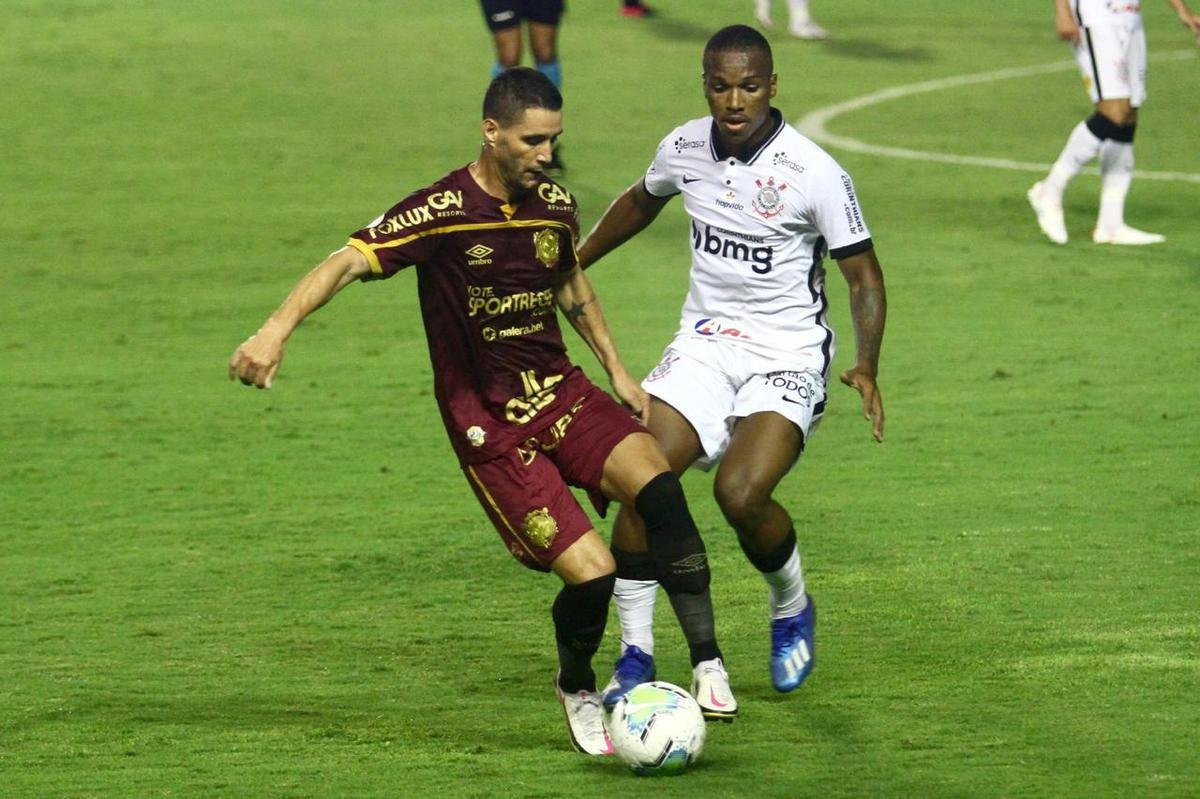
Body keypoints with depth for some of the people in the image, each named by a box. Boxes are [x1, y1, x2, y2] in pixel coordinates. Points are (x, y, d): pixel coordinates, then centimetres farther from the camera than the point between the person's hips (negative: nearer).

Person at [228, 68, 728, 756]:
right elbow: (348, 262, -23)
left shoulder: (557, 206, 4)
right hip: (488, 426, -5)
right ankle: (577, 689, 17)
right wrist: (278, 329, -38)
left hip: (561, 391, 5)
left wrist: (616, 368, 20)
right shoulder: (441, 214, -14)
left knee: (656, 483, -26)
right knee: (591, 571, -16)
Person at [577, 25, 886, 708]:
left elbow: (864, 276, -9)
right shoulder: (685, 149, -1)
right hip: (704, 345, 4)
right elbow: (641, 202, 23)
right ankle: (636, 656, -3)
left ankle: (793, 610, 6)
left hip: (787, 358, -4)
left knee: (741, 493, -26)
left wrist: (866, 368, -23)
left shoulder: (816, 174, -16)